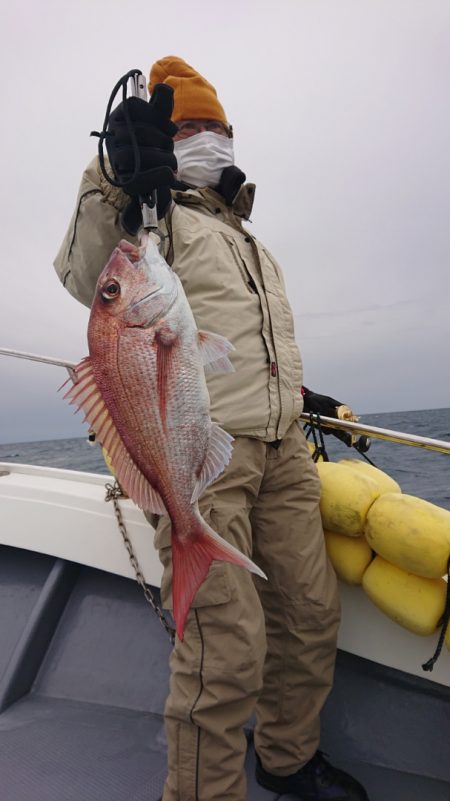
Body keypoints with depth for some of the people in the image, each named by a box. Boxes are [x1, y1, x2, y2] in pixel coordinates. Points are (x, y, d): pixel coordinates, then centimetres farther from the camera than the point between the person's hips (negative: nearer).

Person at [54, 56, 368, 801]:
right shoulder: (153, 216, 6)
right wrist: (119, 180, -29)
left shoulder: (251, 243, 30)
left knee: (311, 613, 10)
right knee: (227, 646, -7)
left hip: (281, 447, 8)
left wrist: (300, 394, 29)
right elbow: (88, 279, -16)